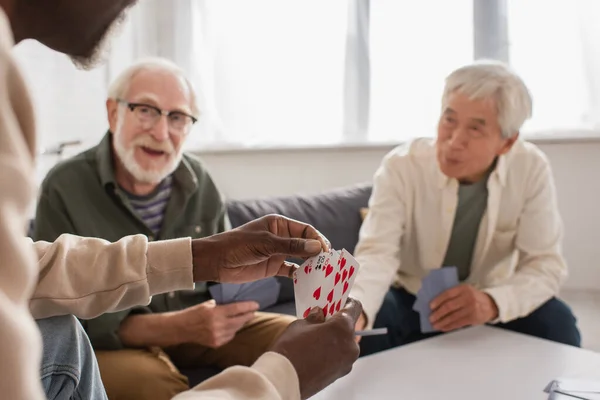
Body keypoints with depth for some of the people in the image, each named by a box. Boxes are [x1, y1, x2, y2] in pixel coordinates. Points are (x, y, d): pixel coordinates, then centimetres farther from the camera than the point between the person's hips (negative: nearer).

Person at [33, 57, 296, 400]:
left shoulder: (200, 182, -3)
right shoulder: (64, 189, -16)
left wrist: (237, 300, -19)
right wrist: (181, 327, -31)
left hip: (197, 326, 5)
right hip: (112, 342, -4)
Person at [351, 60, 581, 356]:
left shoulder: (531, 169, -17)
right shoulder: (401, 167, -22)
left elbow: (545, 264, -16)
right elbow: (377, 253, -32)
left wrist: (492, 302, -38)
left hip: (486, 304, 2)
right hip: (409, 300, -1)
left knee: (555, 324, -25)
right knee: (360, 327, -30)